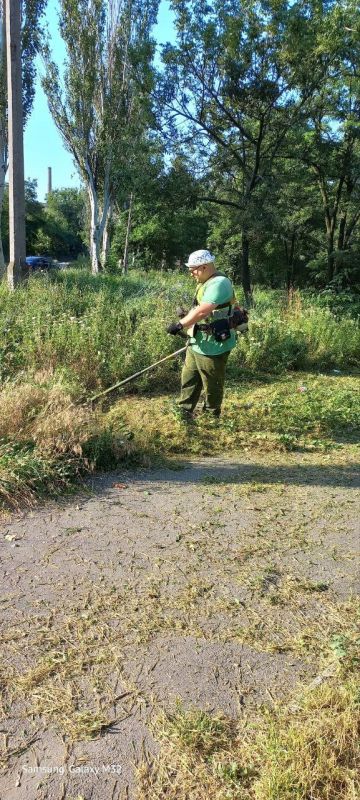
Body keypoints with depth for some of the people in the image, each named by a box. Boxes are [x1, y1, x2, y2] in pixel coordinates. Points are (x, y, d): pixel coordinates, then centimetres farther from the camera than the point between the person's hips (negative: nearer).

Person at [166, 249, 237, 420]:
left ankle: (212, 418, 20)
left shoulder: (219, 283, -21)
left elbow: (202, 311, -31)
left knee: (212, 385, 5)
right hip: (197, 344, 10)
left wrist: (180, 324, -31)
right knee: (189, 379, 16)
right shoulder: (205, 283, 13)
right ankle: (184, 412, 27)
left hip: (212, 347, -10)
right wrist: (185, 324, 14)